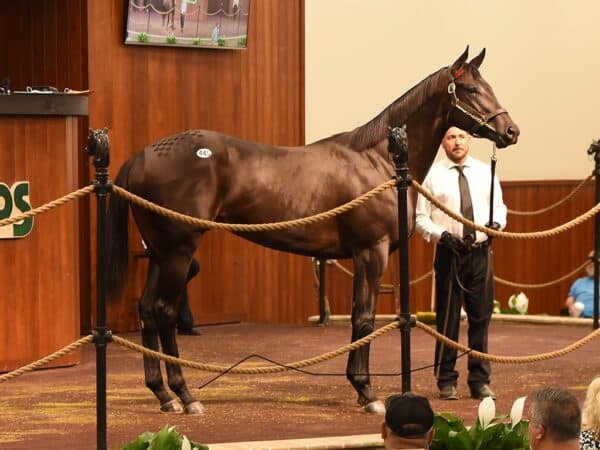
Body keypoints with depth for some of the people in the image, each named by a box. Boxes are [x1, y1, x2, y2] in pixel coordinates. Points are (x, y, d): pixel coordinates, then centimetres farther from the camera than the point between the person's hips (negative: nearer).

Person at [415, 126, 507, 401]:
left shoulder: (486, 172, 9)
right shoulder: (432, 175, 0)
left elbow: (500, 207, 13)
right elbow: (421, 219, -1)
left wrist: (497, 223, -10)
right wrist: (442, 235, -18)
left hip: (481, 253, 3)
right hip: (449, 253, -3)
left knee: (481, 317, 6)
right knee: (448, 319, 1)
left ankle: (480, 380, 14)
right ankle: (446, 381, 10)